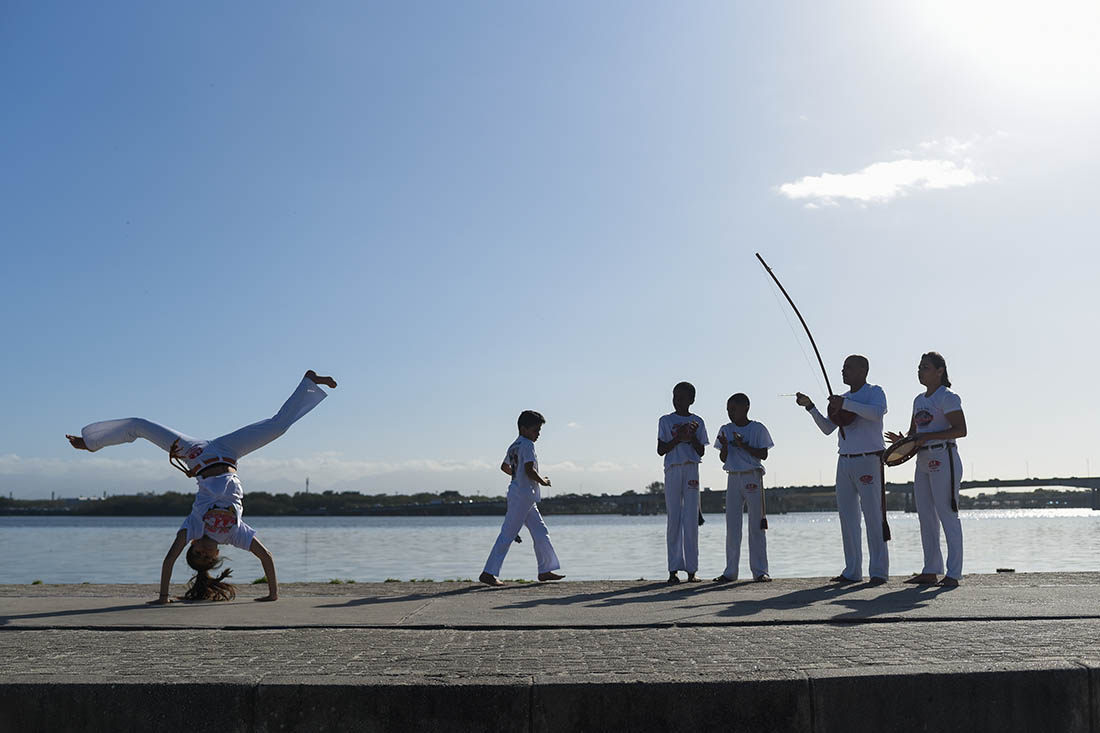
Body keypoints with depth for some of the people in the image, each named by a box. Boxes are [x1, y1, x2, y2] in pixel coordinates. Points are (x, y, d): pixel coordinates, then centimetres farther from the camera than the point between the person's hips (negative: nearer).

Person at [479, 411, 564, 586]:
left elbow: (505, 467, 27)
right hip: (524, 495, -10)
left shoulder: (514, 446, 15)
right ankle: (488, 573, -3)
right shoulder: (527, 445, -14)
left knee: (541, 532, 11)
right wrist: (542, 481, -8)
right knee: (508, 534, -7)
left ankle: (545, 570, 14)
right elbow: (529, 470, -24)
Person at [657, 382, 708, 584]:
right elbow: (661, 450, 3)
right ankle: (673, 569, 0)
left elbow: (701, 452, 8)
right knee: (673, 520, -2)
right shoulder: (665, 421, 8)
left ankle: (691, 570, 1)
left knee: (691, 520, -3)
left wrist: (692, 437, -9)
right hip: (672, 470, -1)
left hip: (691, 470, 1)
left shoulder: (697, 422, 11)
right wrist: (678, 438, -11)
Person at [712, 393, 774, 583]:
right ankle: (730, 571, 6)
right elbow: (723, 459, 9)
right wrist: (725, 446, -11)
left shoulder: (757, 429, -1)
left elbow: (763, 455, -7)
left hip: (753, 477, -3)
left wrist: (743, 446, -17)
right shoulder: (726, 430, 9)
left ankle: (760, 571, 3)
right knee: (732, 525, 2)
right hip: (733, 478, 4)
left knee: (756, 526, -2)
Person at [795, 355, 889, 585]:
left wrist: (845, 404, -23)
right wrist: (810, 407, 3)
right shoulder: (842, 398, 18)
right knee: (847, 517, 6)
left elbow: (877, 412, -24)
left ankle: (879, 571, -1)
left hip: (868, 462, -7)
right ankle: (852, 572, 11)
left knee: (873, 516, -6)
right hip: (844, 462, 7)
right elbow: (827, 428, 14)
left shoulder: (874, 392, -2)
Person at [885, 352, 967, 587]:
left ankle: (953, 574, -4)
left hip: (943, 459, -9)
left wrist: (927, 437, -21)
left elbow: (961, 430, -14)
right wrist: (903, 440, -1)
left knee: (947, 515, -7)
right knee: (926, 516, 9)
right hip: (923, 461, 9)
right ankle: (931, 571, 15)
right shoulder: (919, 400, 17)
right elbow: (913, 431, 22)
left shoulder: (947, 398, -7)